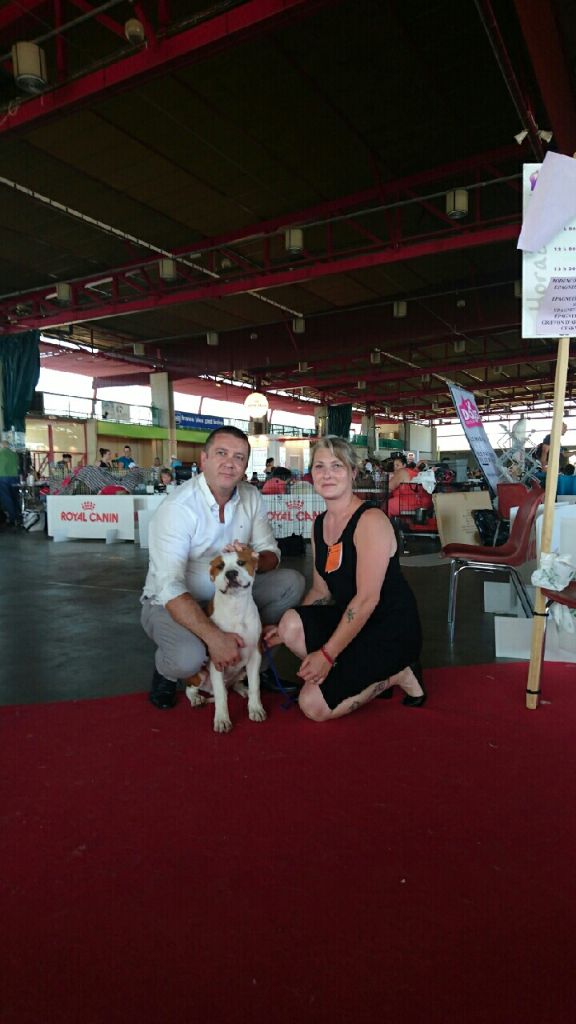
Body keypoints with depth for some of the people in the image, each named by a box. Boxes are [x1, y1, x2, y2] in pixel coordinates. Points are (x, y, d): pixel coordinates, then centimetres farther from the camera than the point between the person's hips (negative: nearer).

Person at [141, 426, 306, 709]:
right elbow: (170, 587, -31)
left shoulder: (251, 497, -5)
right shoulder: (177, 507, -25)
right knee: (187, 658, -35)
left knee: (291, 582, -11)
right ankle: (165, 673, 4)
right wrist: (214, 636, -41)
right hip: (171, 602, -6)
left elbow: (271, 555, 0)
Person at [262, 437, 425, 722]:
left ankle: (396, 674, 5)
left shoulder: (371, 520, -19)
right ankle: (369, 676, 1)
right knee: (291, 623, -22)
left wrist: (327, 654, -23)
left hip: (391, 628, -8)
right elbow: (321, 590, 9)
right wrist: (286, 629, -4)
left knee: (314, 705, -15)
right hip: (351, 620, 8)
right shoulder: (319, 524, 7)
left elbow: (367, 598, -23)